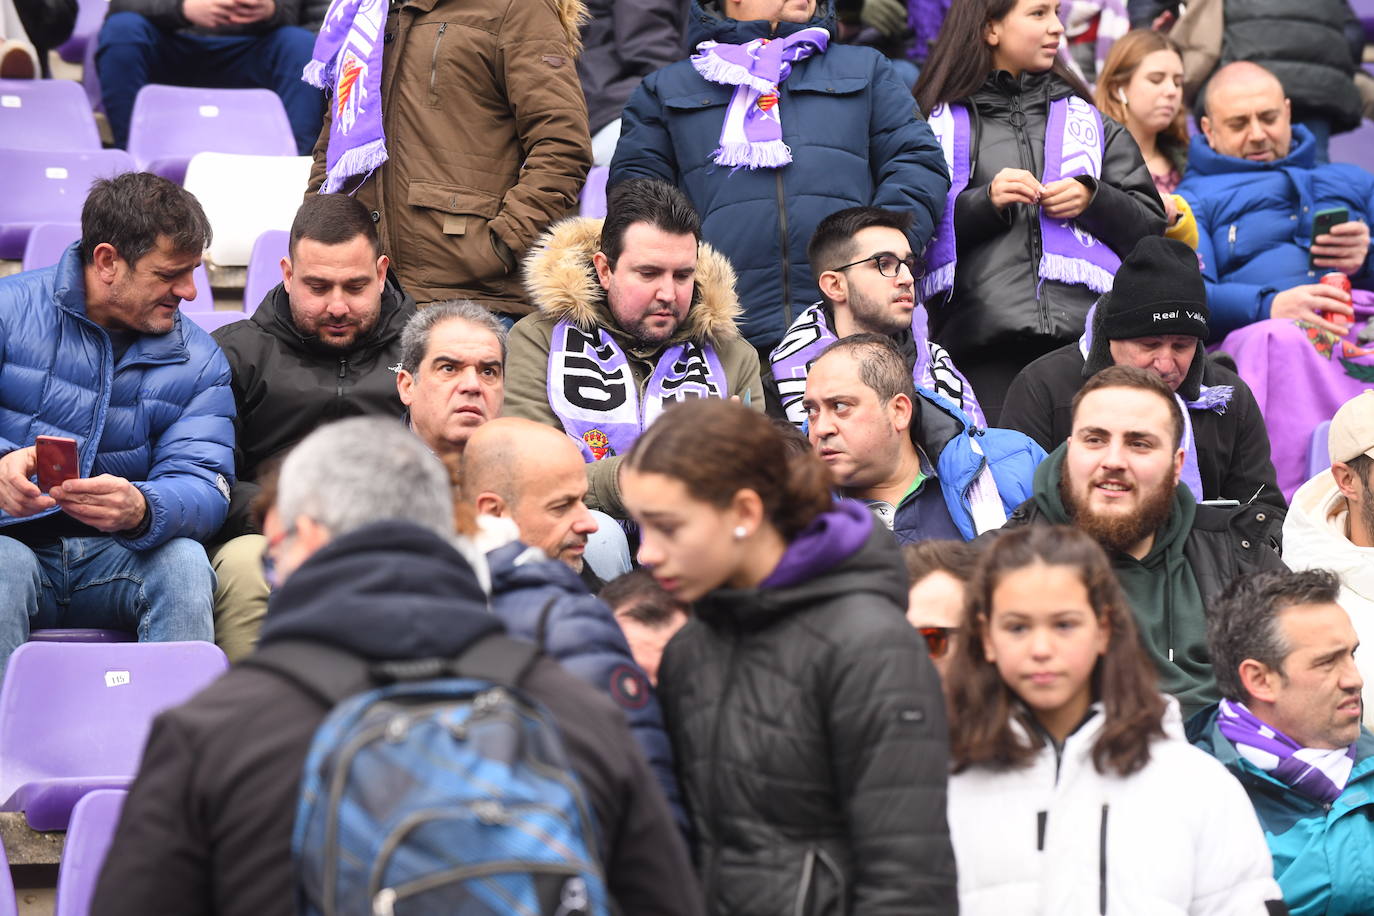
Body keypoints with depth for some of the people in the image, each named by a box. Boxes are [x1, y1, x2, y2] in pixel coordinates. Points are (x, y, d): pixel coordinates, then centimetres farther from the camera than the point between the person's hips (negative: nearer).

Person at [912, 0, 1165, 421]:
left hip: (1084, 335, 2)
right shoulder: (942, 123, 13)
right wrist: (985, 201, -8)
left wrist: (1094, 199, 1)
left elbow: (1150, 226, 18)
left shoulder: (1085, 119, 22)